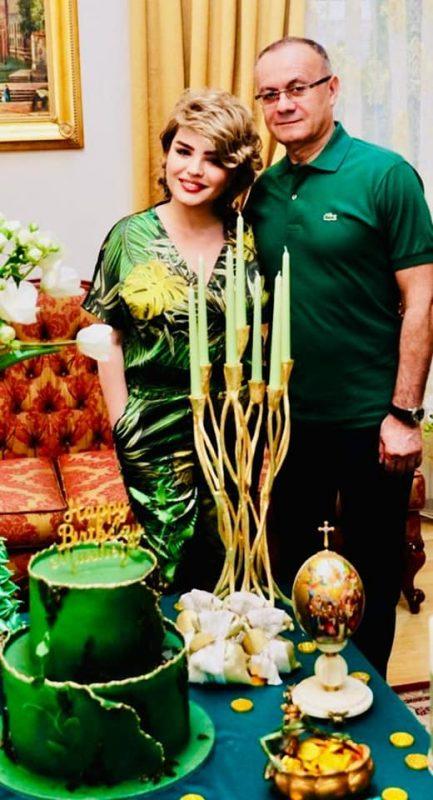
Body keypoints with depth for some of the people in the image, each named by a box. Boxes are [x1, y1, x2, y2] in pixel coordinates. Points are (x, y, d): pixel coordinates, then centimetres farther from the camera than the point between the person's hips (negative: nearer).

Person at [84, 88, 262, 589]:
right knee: (170, 570, 6)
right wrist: (122, 427, -5)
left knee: (228, 567, 13)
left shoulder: (248, 240, 0)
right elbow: (109, 338, -1)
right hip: (156, 431, -2)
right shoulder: (130, 237, -4)